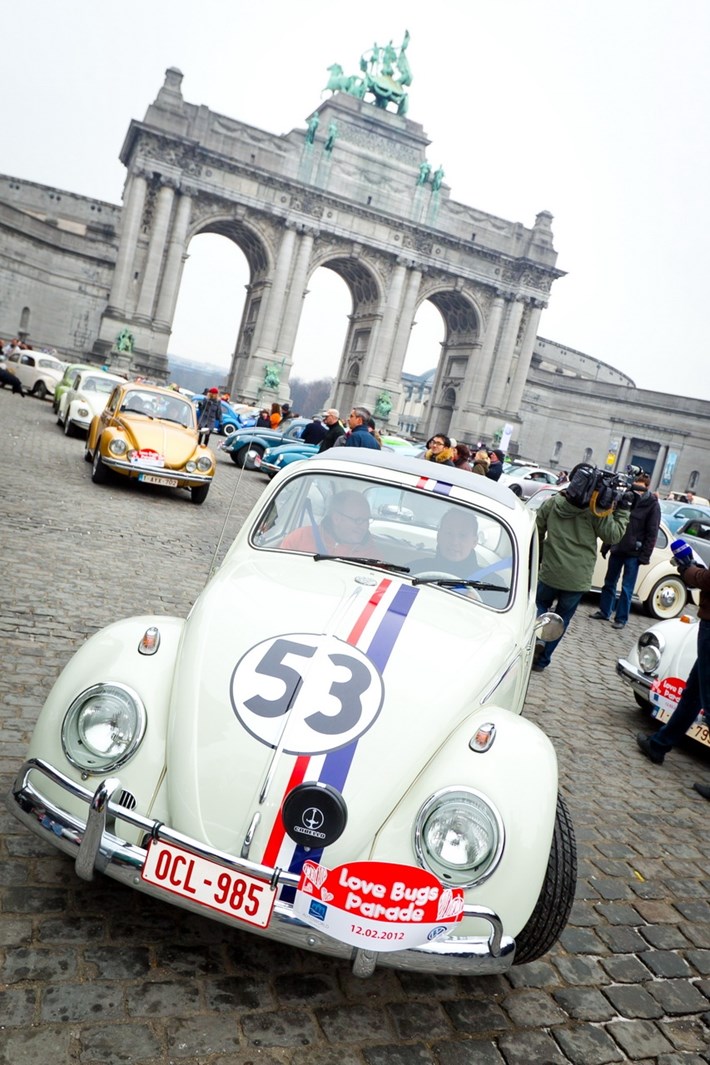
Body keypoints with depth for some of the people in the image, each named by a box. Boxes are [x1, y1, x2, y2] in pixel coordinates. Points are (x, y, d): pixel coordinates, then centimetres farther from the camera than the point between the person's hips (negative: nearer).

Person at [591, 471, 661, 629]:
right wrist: (606, 546, 11)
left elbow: (652, 534, -8)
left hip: (634, 553, -5)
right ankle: (604, 611, 25)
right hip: (617, 549, 5)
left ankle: (621, 618, 9)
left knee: (627, 588, 1)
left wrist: (644, 556, -12)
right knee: (609, 582, 13)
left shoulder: (652, 505, -7)